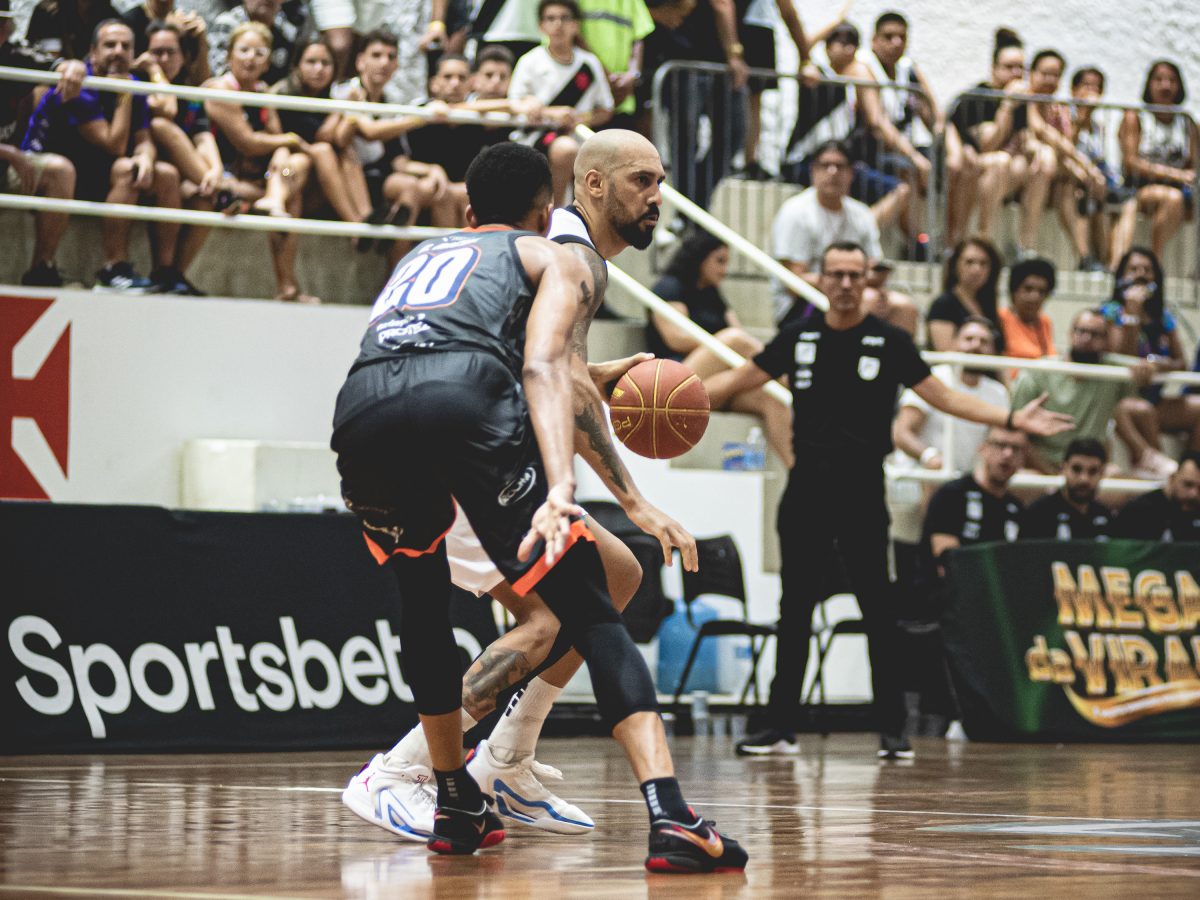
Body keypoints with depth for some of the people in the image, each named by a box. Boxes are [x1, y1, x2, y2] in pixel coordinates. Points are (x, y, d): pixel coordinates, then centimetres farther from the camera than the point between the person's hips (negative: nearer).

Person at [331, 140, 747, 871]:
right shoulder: (557, 258, 26)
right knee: (591, 612, 2)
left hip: (361, 410, 5)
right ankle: (670, 817, -13)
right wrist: (561, 492, -10)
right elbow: (542, 365, 4)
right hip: (463, 396, -4)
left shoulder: (423, 255, 43)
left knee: (422, 604, 31)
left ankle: (458, 807, 33)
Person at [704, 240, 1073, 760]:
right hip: (807, 489, 2)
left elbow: (945, 398, 1)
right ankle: (781, 727, 9)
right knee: (794, 609, 4)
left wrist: (1014, 420, -8)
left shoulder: (889, 342, 0)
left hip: (862, 493, -2)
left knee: (877, 609, -4)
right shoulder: (798, 337, 7)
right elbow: (739, 380, 13)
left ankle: (892, 729, 1)